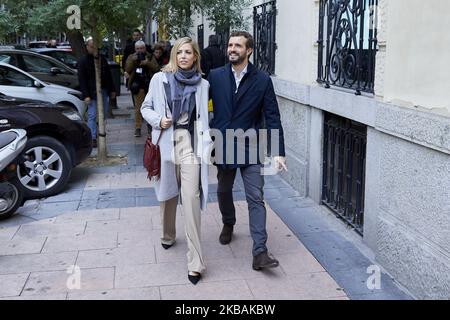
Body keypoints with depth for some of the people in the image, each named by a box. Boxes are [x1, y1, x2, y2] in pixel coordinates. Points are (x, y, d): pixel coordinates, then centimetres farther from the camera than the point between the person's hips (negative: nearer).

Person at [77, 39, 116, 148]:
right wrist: (86, 95, -15)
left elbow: (109, 76, 18)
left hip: (104, 91, 6)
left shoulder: (102, 59, 13)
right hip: (92, 93, -6)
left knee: (104, 113, 11)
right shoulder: (83, 61, -3)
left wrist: (112, 90, 13)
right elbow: (82, 80, -8)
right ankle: (93, 138, -3)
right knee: (92, 115, -6)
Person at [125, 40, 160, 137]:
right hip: (137, 85, 0)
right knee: (138, 107, -1)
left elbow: (157, 68, -5)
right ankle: (137, 128, 4)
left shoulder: (150, 57, 6)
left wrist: (148, 63, -18)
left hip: (149, 84, 0)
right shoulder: (131, 57, 9)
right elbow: (127, 70, -3)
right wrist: (132, 61, -15)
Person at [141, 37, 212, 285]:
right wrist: (158, 120, -8)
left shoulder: (202, 84, 6)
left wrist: (206, 145, -1)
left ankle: (195, 261, -8)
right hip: (166, 142, 1)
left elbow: (204, 118, 10)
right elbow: (145, 108, 12)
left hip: (190, 143, -1)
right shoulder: (160, 79, 4)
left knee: (191, 198, -11)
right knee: (168, 192, 14)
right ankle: (168, 236, 41)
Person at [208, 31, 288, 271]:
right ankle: (228, 224, 48)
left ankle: (260, 252, -5)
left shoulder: (262, 80, -5)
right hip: (222, 146, 2)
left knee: (256, 199, -6)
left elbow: (272, 117, -6)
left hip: (250, 149, -2)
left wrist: (277, 152, -12)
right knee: (224, 191, 20)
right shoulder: (215, 76, 0)